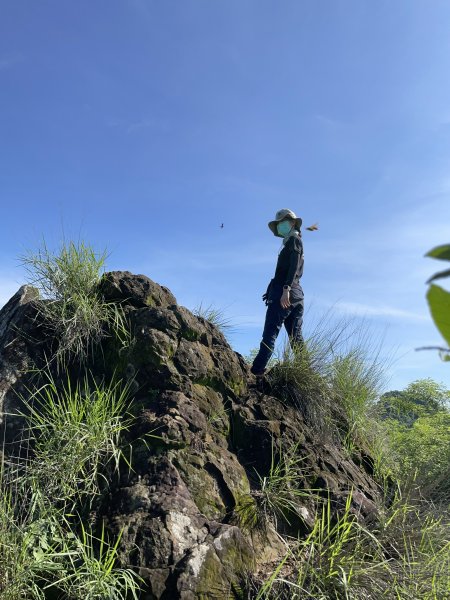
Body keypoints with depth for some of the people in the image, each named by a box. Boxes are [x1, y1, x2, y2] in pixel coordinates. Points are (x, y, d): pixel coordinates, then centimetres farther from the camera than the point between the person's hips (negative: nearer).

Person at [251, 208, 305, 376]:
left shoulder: (294, 240, 1)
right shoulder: (292, 243, 28)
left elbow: (294, 266, -14)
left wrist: (286, 289, -24)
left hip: (284, 293, -10)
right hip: (296, 295, 10)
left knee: (270, 333, -15)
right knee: (296, 337, 7)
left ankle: (257, 370, -18)